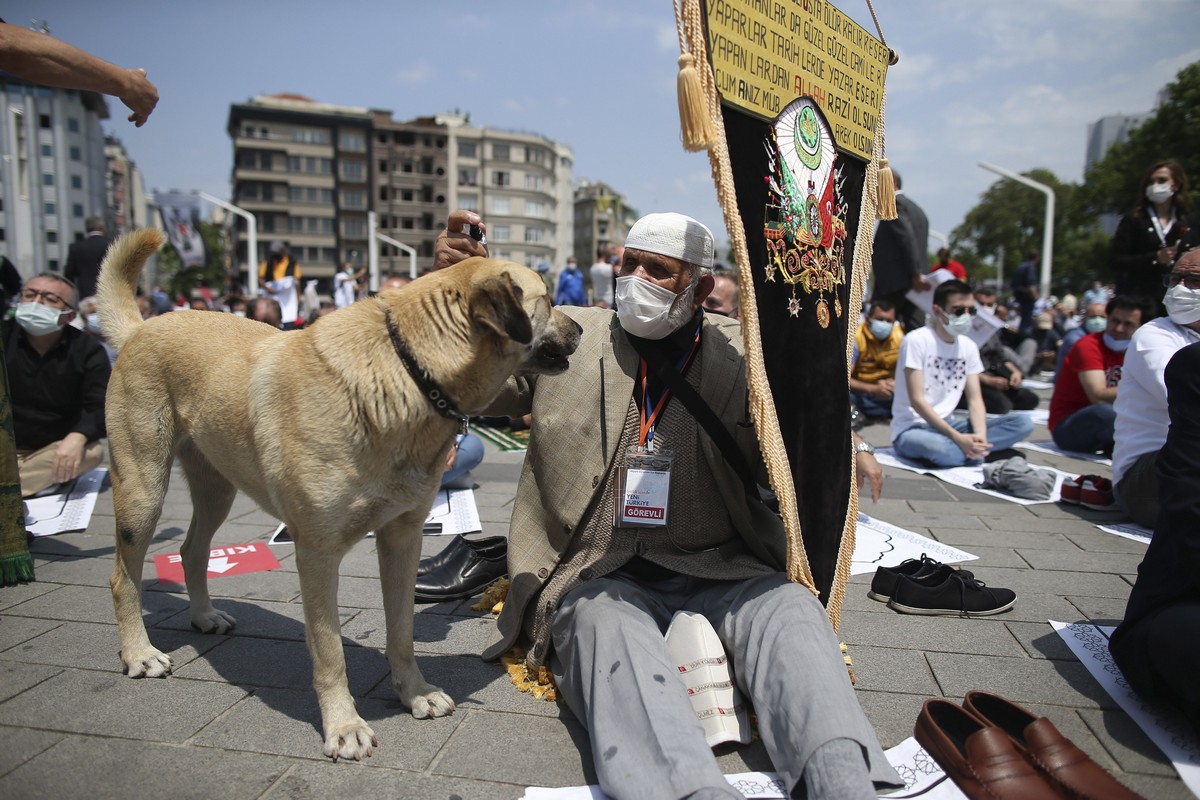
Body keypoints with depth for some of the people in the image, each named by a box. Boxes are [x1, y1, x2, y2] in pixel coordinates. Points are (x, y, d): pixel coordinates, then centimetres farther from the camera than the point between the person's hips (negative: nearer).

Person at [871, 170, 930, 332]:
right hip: (916, 283, 8)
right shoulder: (917, 210, 23)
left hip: (893, 280, -8)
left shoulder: (893, 203, -4)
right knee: (915, 330, 2)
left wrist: (916, 275, -20)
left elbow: (907, 238, -16)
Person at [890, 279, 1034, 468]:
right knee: (937, 446, -42)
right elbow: (917, 400, -18)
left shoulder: (969, 346, 7)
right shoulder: (917, 340, -13)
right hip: (912, 429, -7)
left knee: (1023, 423, -9)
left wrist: (980, 435, -17)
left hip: (947, 424, 7)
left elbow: (974, 398, 4)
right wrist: (957, 438, -23)